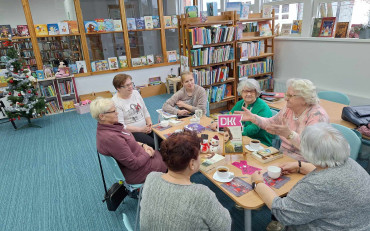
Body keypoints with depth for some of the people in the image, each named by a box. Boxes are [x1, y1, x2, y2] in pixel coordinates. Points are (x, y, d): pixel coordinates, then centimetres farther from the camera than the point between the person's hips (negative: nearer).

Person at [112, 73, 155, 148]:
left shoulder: (135, 93, 7)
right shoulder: (115, 103, -13)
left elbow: (145, 111, 13)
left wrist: (149, 124, -3)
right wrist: (141, 130, -18)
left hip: (145, 127, 6)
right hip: (130, 132, -6)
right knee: (152, 144, -27)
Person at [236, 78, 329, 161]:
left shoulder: (317, 115, -16)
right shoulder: (289, 108, 4)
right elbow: (271, 123, 16)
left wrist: (289, 134, -39)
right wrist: (252, 117, 2)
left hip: (303, 165, -6)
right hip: (283, 157, 6)